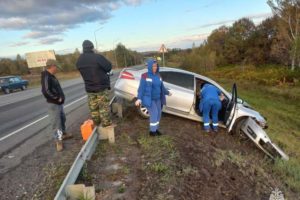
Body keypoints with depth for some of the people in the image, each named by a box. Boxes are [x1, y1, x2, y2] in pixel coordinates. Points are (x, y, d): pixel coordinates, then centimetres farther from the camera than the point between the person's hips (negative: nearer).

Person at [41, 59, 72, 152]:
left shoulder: (51, 76, 13)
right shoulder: (46, 77, -19)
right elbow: (46, 91, -28)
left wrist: (60, 97, 9)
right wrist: (57, 98, -19)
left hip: (59, 103, 10)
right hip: (53, 104, -10)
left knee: (62, 118, 21)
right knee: (55, 122, -3)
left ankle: (63, 134, 38)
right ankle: (58, 141, 5)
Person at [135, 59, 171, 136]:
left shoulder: (158, 76, 5)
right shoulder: (145, 76, -13)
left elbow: (161, 87, 17)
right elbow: (141, 88, -16)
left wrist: (167, 92, 28)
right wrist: (139, 98, -26)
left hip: (157, 99, 7)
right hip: (149, 99, -6)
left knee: (158, 113, 9)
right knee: (154, 113, -10)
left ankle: (155, 129, 27)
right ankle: (152, 131, 7)